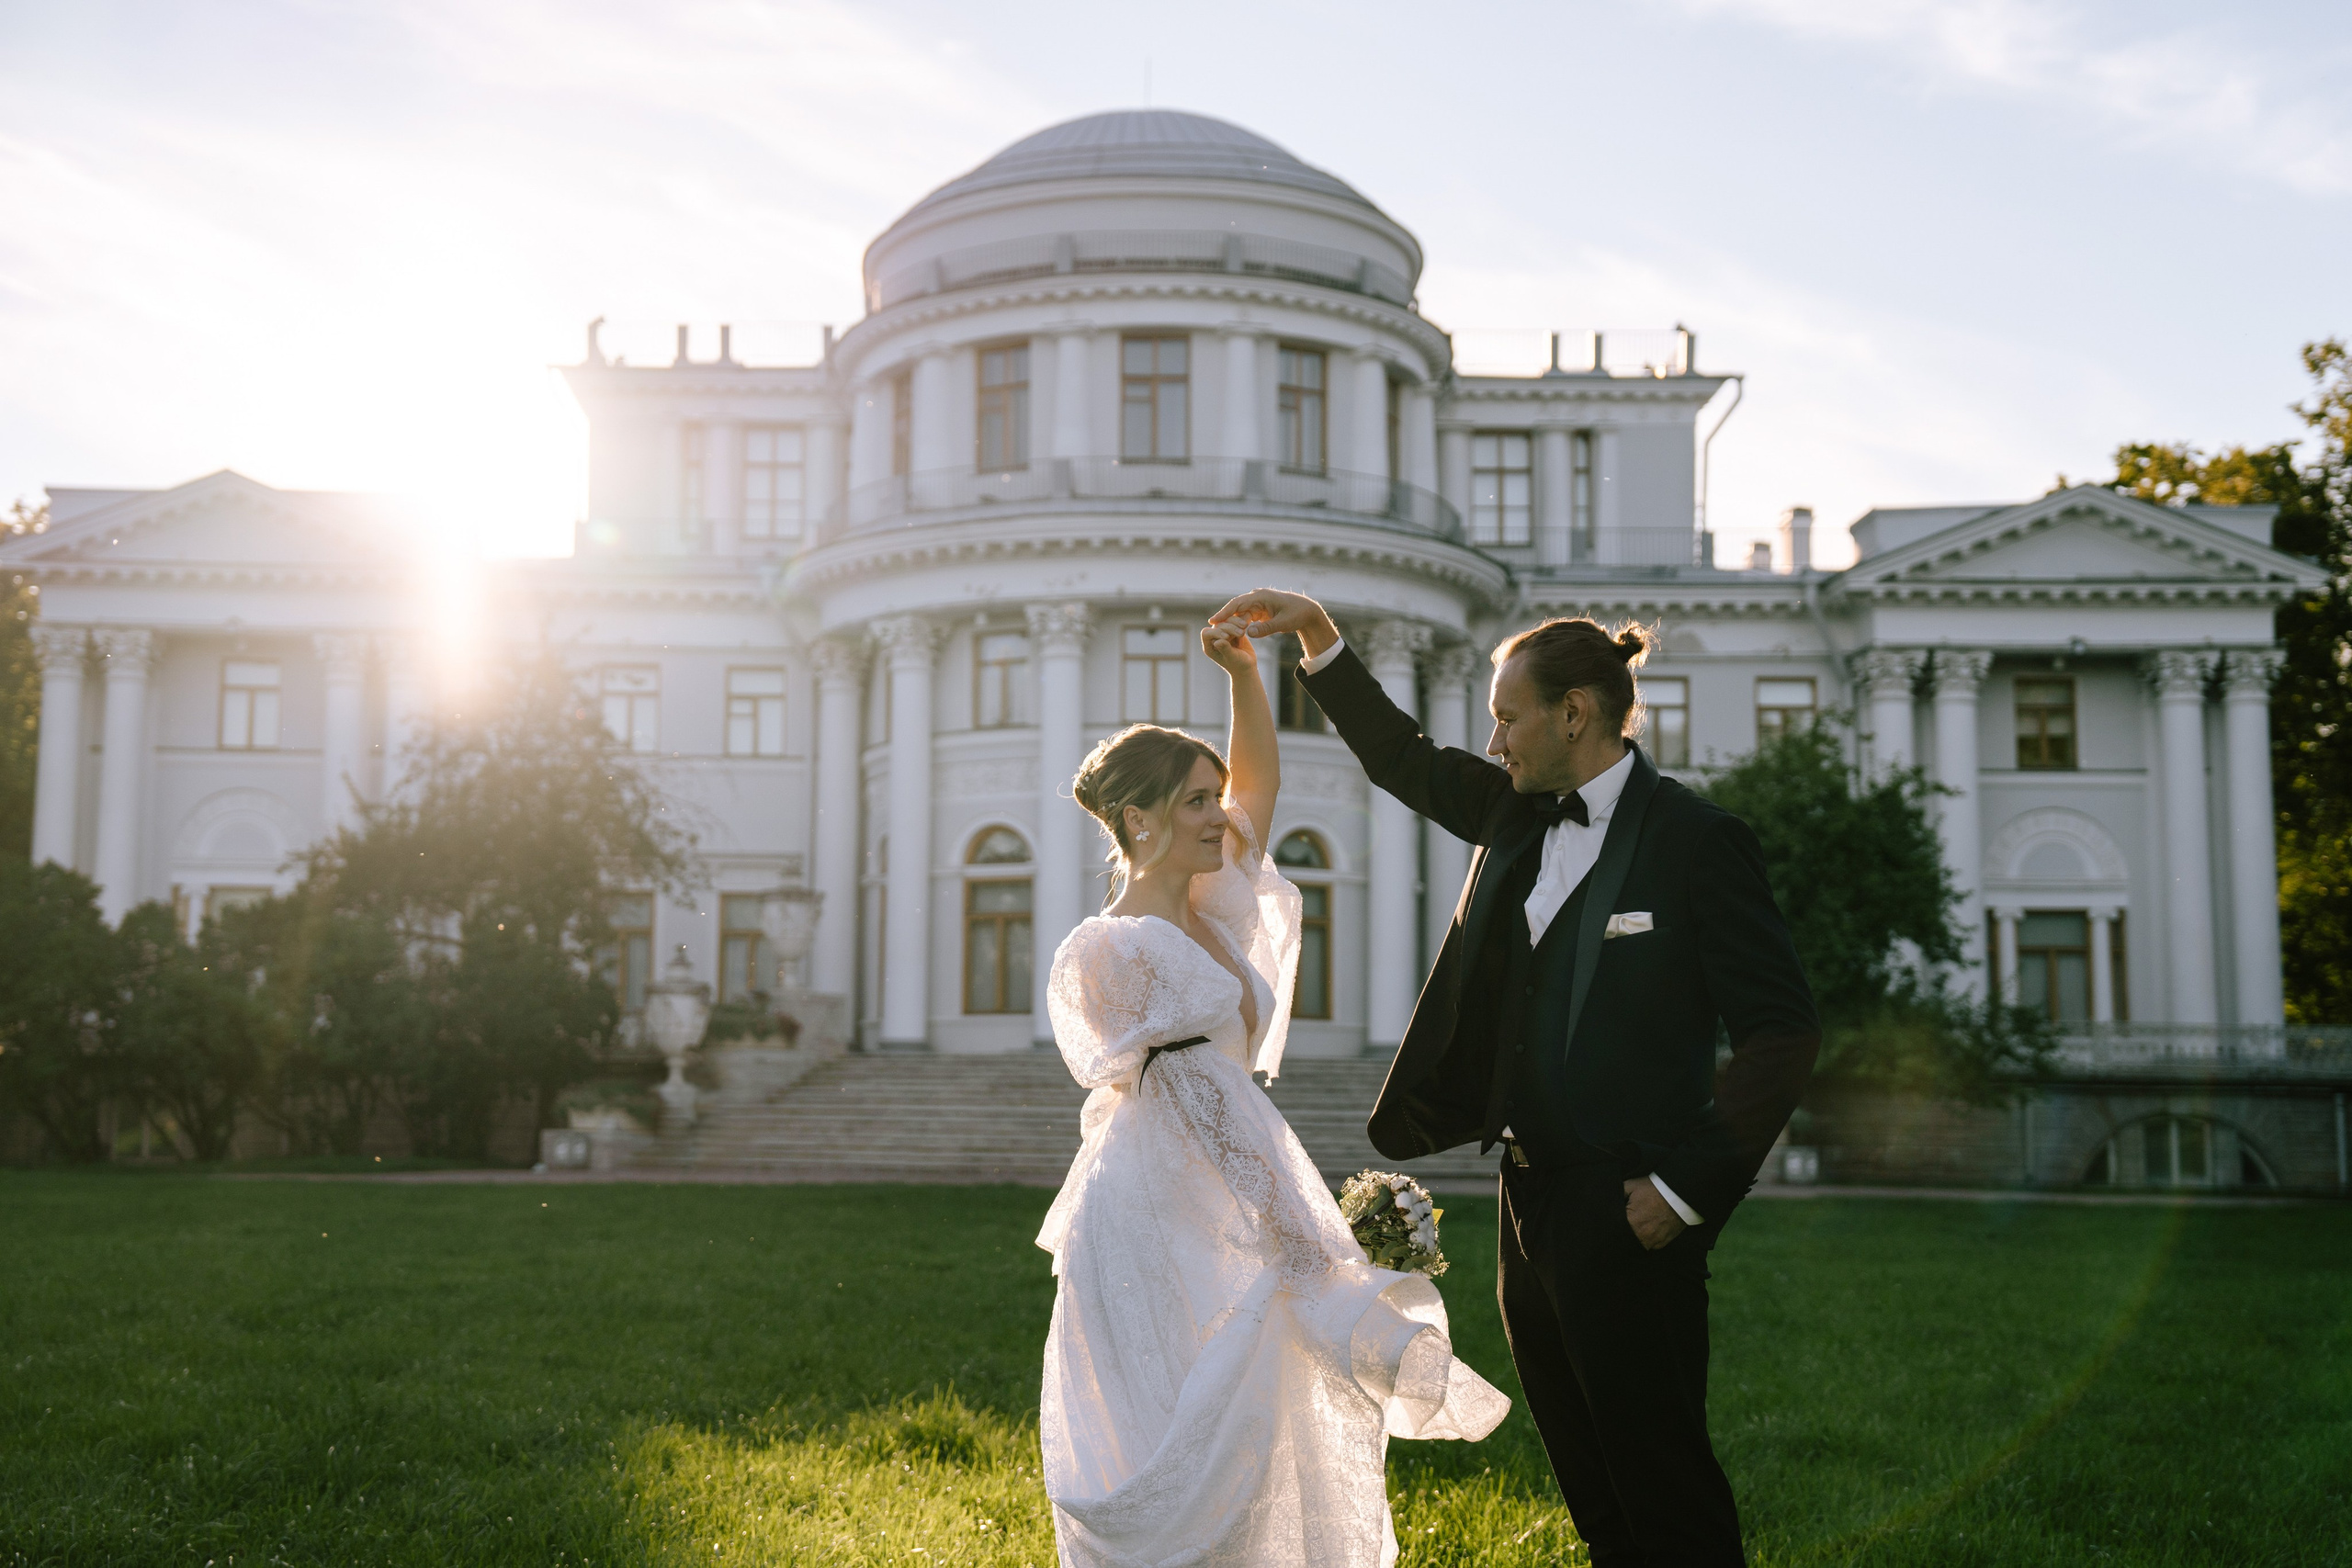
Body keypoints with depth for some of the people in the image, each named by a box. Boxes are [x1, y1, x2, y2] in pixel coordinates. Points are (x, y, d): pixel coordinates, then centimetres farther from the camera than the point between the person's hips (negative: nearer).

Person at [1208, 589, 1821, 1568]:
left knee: (1664, 1488, 0)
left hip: (1627, 1219, -8)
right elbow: (1404, 760, 23)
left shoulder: (1693, 838, -11)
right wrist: (1314, 633, 15)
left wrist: (1684, 1187, -14)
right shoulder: (1520, 816, 9)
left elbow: (1782, 1032, -13)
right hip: (1532, 1202, 8)